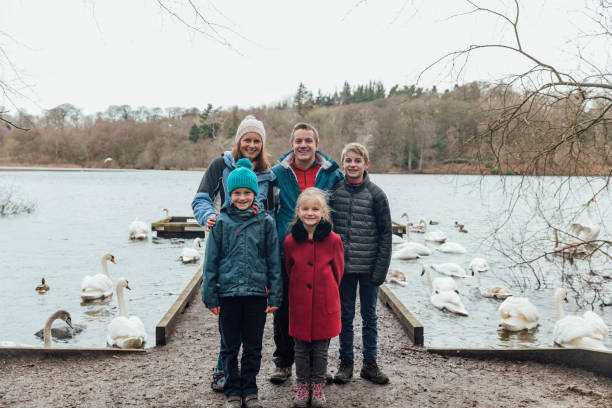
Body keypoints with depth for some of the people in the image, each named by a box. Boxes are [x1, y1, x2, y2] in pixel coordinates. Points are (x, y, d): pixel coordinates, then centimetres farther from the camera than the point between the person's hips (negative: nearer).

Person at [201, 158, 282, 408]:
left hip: (256, 292, 0)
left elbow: (273, 261, 3)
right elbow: (211, 261, 2)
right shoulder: (221, 222, -1)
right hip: (227, 292, 0)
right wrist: (210, 296, -2)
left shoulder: (265, 222, 1)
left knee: (253, 346, 11)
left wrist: (275, 296, 0)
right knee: (230, 346, 10)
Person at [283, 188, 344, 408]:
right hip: (300, 303, 1)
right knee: (301, 346, 11)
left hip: (324, 303, -1)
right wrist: (299, 290, 10)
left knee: (321, 347, 10)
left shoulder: (333, 240, -8)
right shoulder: (290, 241, -5)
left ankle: (318, 384, 27)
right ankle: (302, 384, 27)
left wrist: (327, 291, 10)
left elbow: (338, 271, 4)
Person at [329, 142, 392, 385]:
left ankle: (370, 364, 23)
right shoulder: (334, 191, 1)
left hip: (369, 268, -1)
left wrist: (381, 269, -7)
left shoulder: (376, 194, -4)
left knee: (369, 316, 10)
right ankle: (345, 363, 23)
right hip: (342, 266, 1)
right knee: (345, 315, 10)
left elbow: (385, 233, -3)